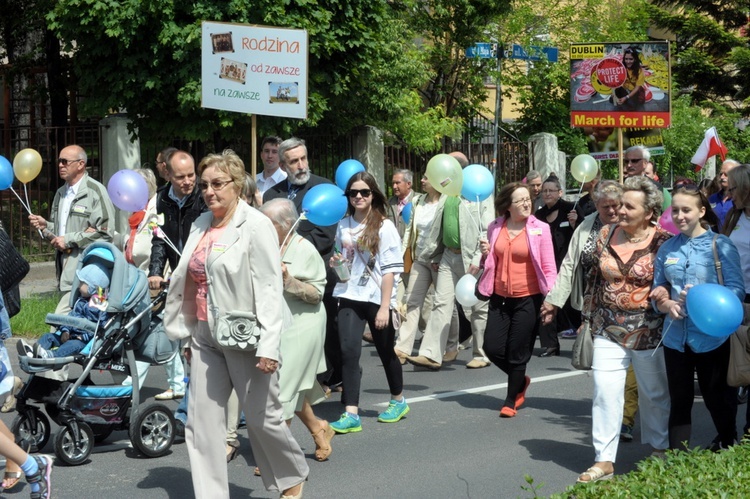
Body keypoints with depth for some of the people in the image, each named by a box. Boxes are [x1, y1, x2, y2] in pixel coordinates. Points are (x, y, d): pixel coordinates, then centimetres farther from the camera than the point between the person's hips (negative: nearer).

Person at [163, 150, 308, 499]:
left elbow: (269, 289, -14)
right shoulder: (201, 225, 10)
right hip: (206, 337, 6)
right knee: (201, 423, 1)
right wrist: (185, 329, 15)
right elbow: (187, 281, 16)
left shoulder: (255, 225, -10)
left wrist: (269, 346, -19)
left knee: (262, 418, 5)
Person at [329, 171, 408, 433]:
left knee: (385, 351, 10)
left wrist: (384, 306, -15)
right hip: (349, 296, 3)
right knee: (348, 350, -10)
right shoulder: (344, 225, 7)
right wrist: (335, 262, -2)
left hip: (377, 297, -3)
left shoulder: (384, 226, -7)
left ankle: (398, 400, 34)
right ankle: (351, 414, -11)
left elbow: (390, 270, -10)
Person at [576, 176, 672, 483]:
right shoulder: (606, 235, 2)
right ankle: (604, 461, 1)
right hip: (608, 330, 3)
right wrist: (590, 313, 13)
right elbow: (595, 277, 11)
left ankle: (660, 450, 33)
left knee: (654, 393, 13)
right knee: (605, 391, -4)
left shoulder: (662, 242, -10)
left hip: (648, 331, -3)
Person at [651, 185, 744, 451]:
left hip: (712, 337, -4)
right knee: (679, 401, 10)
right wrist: (667, 304, -11)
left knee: (718, 400, 7)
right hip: (676, 337, 4)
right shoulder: (667, 249, 9)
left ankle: (728, 448, 27)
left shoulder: (720, 245, -5)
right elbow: (657, 292, 12)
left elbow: (737, 290, -11)